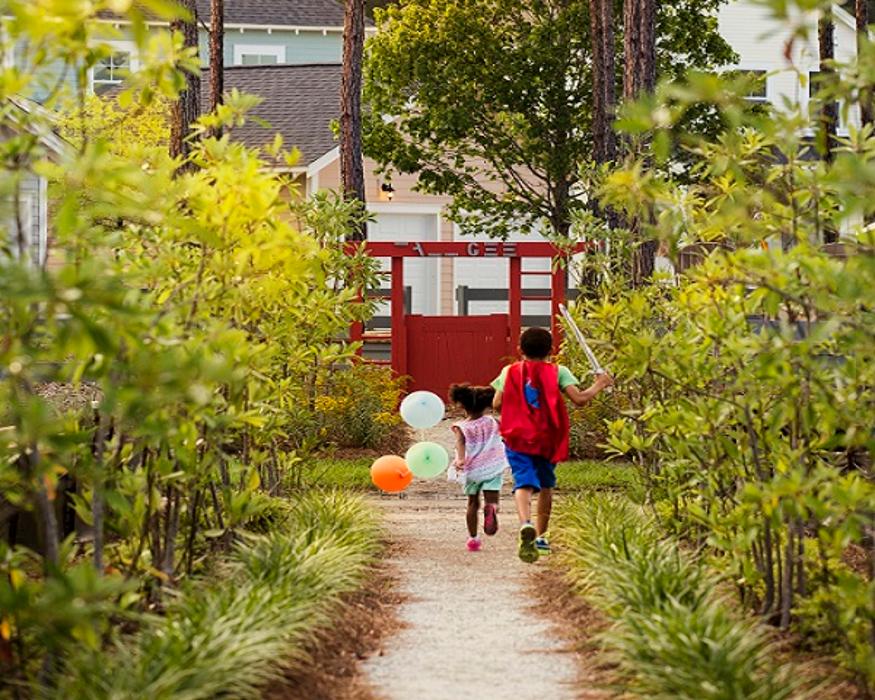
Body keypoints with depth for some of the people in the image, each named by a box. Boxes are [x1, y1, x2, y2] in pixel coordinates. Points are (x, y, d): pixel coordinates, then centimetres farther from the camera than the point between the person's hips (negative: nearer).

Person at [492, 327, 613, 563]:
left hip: (517, 438, -1)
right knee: (546, 486, 20)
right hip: (547, 439, 1)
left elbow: (496, 404, 0)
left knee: (524, 483, -13)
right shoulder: (558, 372, 0)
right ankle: (541, 536, 28)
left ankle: (526, 524, -41)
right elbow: (578, 399, -10)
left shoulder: (510, 372, 4)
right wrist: (598, 386, 8)